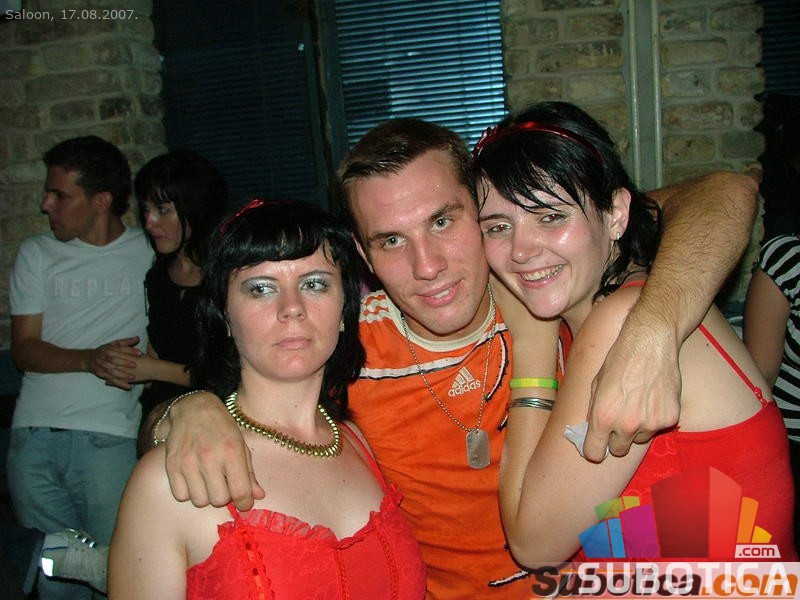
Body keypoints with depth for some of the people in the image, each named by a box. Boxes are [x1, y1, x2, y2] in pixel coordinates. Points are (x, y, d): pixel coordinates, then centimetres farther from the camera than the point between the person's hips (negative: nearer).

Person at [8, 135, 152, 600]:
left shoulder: (150, 254, 6)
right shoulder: (37, 255, 12)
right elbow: (23, 348, 5)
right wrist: (90, 360, -12)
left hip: (109, 437, -3)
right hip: (33, 438, 3)